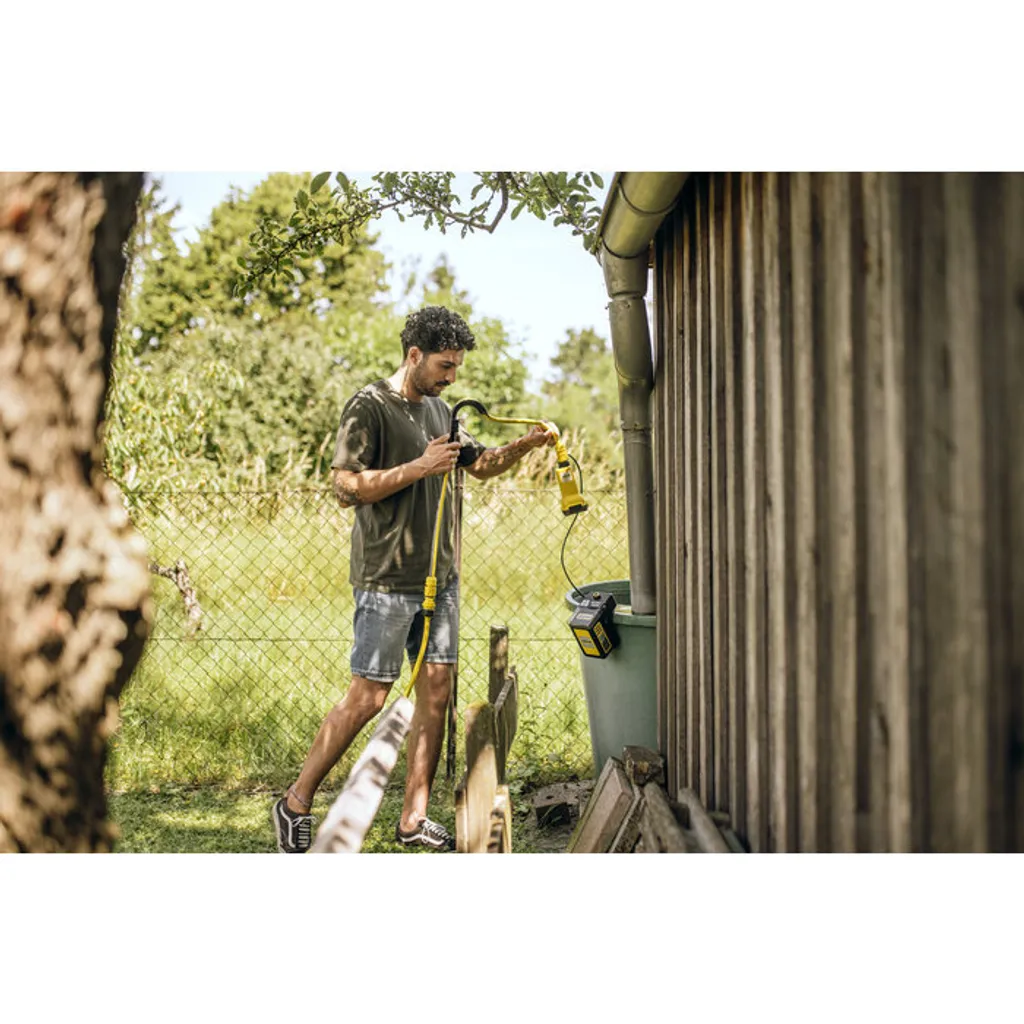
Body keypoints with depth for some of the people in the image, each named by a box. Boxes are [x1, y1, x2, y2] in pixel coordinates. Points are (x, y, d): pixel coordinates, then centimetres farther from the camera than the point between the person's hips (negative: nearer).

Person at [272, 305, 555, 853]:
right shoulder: (369, 406, -9)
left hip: (440, 576, 8)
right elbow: (347, 488, -16)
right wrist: (419, 467, -20)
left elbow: (478, 464, 26)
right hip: (388, 580, -8)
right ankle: (295, 803, 8)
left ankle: (413, 818, 14)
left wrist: (523, 445, 8)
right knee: (368, 697, -6)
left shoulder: (440, 410, 14)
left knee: (436, 692, 5)